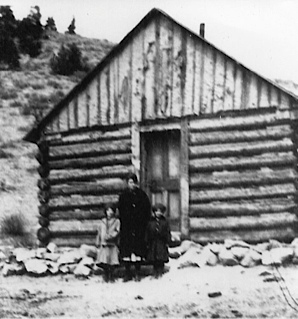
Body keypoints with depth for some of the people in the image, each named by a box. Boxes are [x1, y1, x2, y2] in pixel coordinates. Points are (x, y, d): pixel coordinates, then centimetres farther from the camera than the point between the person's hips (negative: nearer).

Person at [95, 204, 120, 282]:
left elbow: (117, 231, -4)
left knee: (112, 261, -4)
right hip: (104, 244, 2)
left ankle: (111, 275, 8)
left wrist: (110, 236, -18)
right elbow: (99, 232, 17)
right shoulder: (102, 221, 15)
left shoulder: (116, 221, 6)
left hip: (112, 244, -2)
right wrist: (98, 242, 12)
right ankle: (106, 275, 11)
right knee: (104, 262, -4)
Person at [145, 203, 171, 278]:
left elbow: (168, 233, 4)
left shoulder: (164, 222, 4)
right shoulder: (151, 222, 7)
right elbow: (147, 233, 8)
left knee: (161, 260, -4)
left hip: (162, 244, -1)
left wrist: (167, 242, -2)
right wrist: (147, 243, 4)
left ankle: (160, 273, 2)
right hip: (153, 244, 2)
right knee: (154, 261, 4)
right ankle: (155, 274, 12)